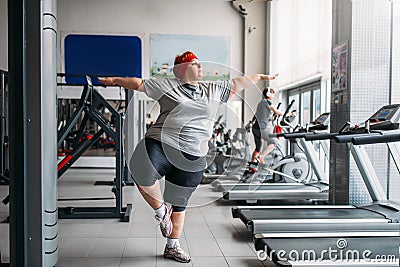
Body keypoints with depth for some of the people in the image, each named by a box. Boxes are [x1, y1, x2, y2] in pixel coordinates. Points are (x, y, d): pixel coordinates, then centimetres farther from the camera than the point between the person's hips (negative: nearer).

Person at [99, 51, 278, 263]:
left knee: (178, 204, 10)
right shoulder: (167, 86, 8)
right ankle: (160, 209, -4)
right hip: (160, 144, -3)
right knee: (142, 173, -33)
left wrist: (262, 77, 33)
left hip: (192, 157, 3)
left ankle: (172, 246, 29)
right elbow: (139, 83, 13)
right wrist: (115, 80, 11)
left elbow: (237, 83, 26)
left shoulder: (214, 90, 19)